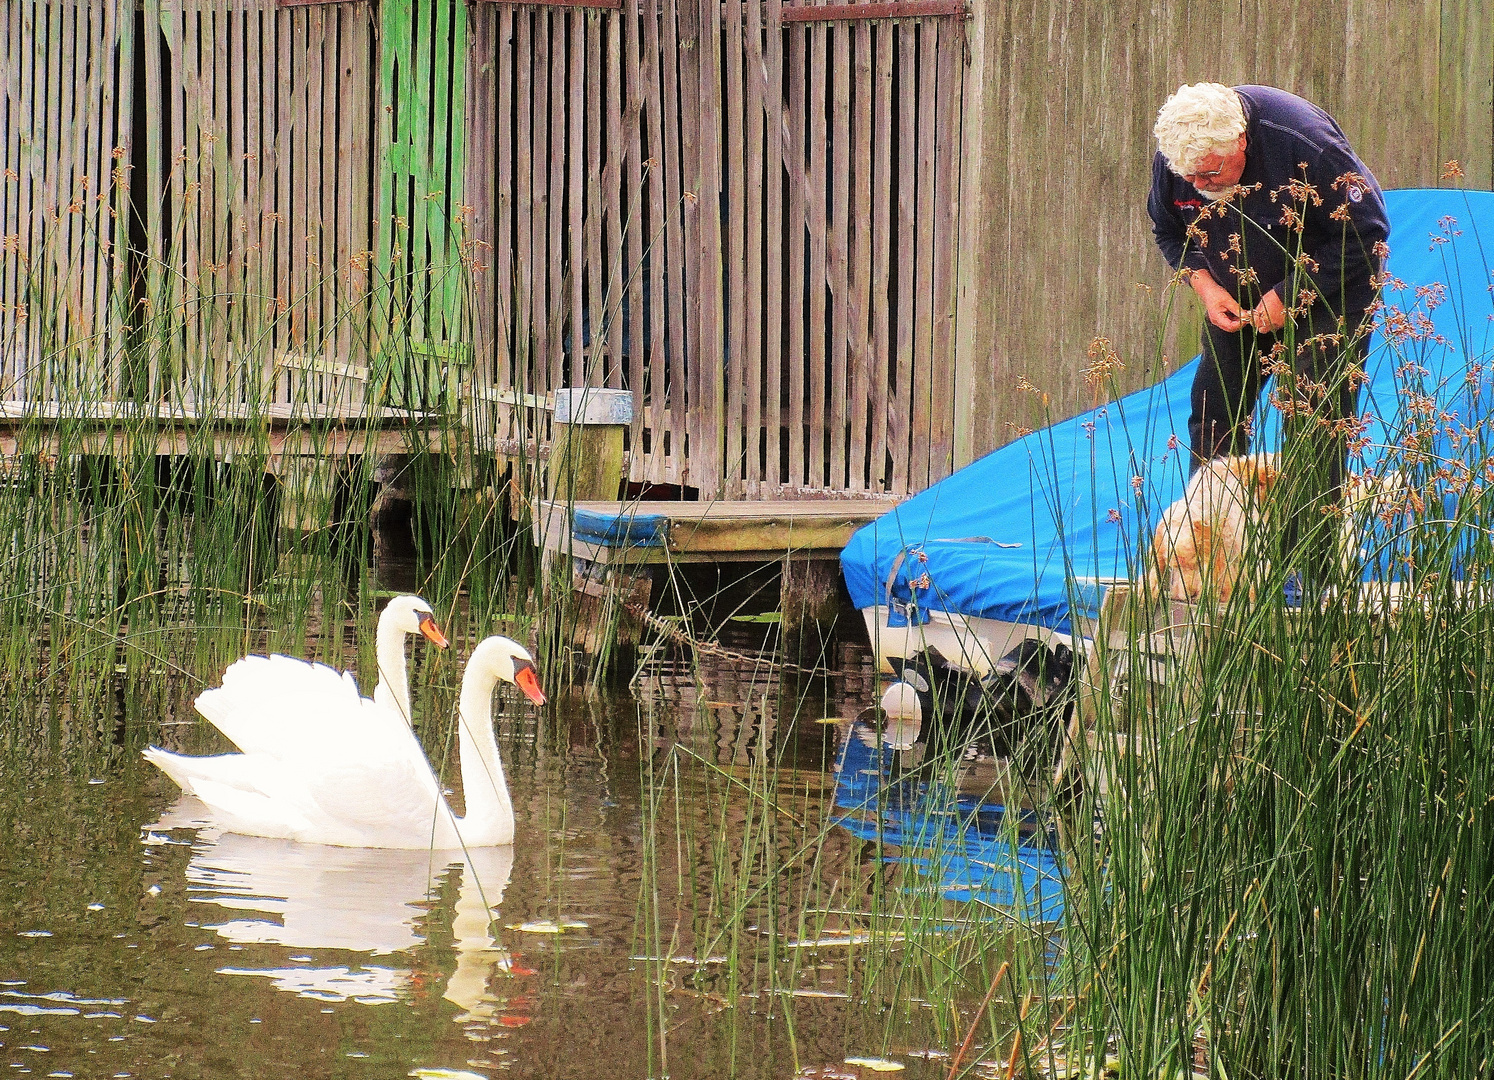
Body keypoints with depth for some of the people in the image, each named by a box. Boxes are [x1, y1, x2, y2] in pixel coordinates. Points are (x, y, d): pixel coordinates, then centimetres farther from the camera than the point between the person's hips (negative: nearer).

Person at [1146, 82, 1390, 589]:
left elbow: (1365, 233, -23)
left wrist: (1290, 296, -24)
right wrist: (1204, 285, -14)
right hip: (1238, 301, 5)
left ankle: (1311, 572, -13)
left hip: (1323, 295, -5)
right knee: (1213, 415, -1)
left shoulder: (1303, 143, -33)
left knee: (1313, 423, -15)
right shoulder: (1174, 157, -17)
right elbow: (1169, 230, 5)